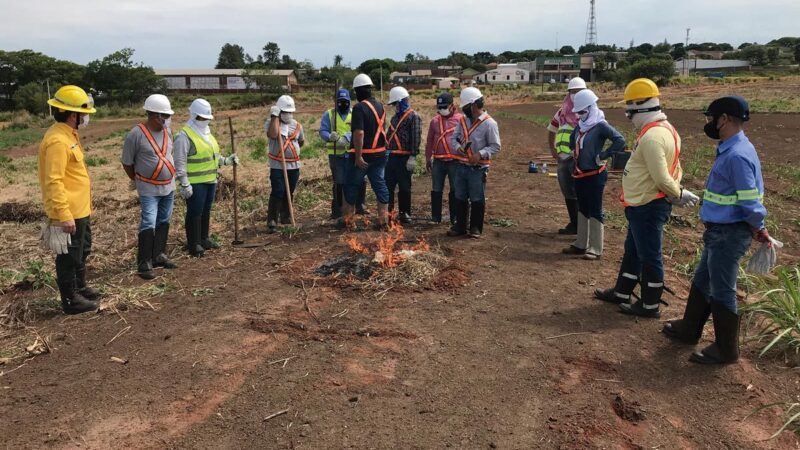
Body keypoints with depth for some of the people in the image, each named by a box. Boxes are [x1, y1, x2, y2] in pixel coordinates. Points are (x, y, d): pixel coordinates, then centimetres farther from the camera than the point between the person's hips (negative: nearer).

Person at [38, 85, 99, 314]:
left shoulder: (69, 134, 10)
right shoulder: (57, 140, -22)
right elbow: (53, 182, -25)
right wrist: (64, 215, -26)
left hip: (80, 209, 10)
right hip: (69, 212, -10)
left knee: (82, 251, 23)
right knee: (69, 256, 4)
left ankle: (80, 287, 40)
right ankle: (70, 300, 17)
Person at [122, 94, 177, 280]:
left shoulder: (167, 131, 3)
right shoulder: (136, 134, -15)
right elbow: (127, 163, -6)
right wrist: (138, 180, 7)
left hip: (169, 187, 6)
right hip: (149, 189, -6)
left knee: (163, 223, 14)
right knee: (149, 224, -11)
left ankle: (159, 256, 27)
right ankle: (144, 264, -4)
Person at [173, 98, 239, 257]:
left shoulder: (206, 132, 15)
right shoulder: (184, 135, -13)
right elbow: (180, 162, -17)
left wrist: (227, 160, 12)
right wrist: (185, 184, -20)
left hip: (210, 181, 8)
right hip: (195, 183, -8)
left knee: (206, 211, 16)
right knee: (195, 213, -2)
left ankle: (204, 239, 28)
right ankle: (193, 244, 6)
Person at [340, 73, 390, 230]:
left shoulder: (359, 108, -16)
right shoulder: (380, 106, 9)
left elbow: (359, 133, -24)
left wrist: (358, 156, -23)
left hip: (362, 155, -6)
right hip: (379, 154, 7)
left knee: (351, 186, 7)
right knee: (380, 185, 8)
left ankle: (347, 220, 17)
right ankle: (384, 221, 7)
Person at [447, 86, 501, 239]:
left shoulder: (489, 123, -11)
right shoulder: (463, 121, 8)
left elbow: (495, 147, -9)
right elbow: (453, 138, 13)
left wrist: (480, 154, -22)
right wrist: (458, 147, -9)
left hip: (478, 168, -6)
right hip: (462, 166, 6)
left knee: (477, 200, 2)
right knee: (460, 198, 12)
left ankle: (476, 228, 14)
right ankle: (460, 226, 24)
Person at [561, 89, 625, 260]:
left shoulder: (600, 125, -14)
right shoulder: (580, 125, 9)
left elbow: (620, 141, -25)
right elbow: (572, 141, 29)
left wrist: (602, 155, -20)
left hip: (594, 176, -8)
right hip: (579, 174, 8)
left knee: (595, 212, -2)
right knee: (582, 210, 16)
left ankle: (595, 250, 5)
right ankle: (580, 244, 27)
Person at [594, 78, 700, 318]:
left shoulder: (651, 136, -24)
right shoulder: (664, 129, 10)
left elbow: (661, 178, -26)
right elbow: (673, 169, 14)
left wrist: (678, 193, -10)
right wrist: (678, 193, 6)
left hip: (647, 207, -10)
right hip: (645, 205, 10)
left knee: (649, 256, 3)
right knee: (632, 250, 21)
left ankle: (650, 306, 17)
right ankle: (621, 293, 35)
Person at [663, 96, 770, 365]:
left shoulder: (738, 155, -24)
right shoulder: (730, 149, 9)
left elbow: (750, 201, -22)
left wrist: (758, 229, -7)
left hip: (729, 234, -10)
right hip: (719, 231, 10)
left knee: (721, 291, 3)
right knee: (702, 282, 22)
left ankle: (726, 350, 18)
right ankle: (689, 329, 38)